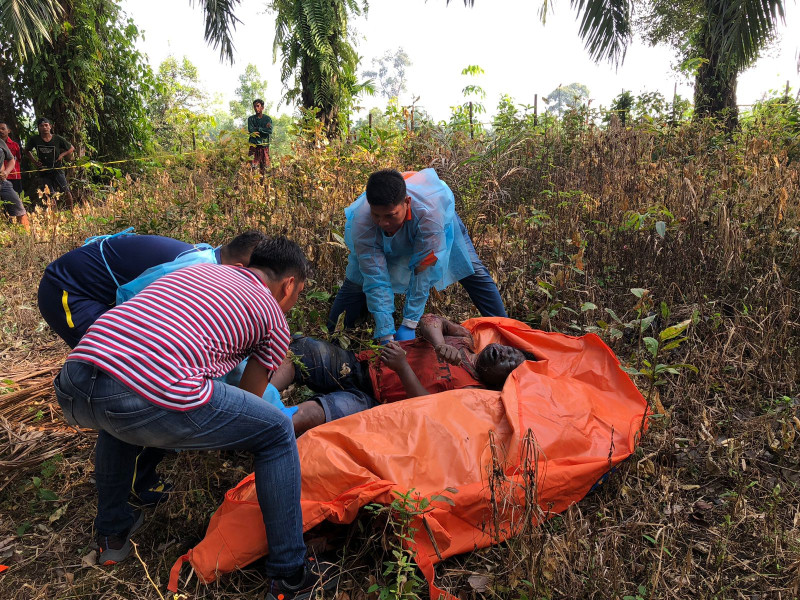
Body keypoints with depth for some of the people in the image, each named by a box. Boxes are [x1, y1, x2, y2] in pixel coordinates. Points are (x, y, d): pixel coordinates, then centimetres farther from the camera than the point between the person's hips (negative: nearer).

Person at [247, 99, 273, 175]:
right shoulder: (251, 118, 9)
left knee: (264, 167, -1)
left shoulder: (268, 119, 8)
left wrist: (257, 129, -7)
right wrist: (264, 129, -7)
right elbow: (251, 130, -6)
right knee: (252, 166, -9)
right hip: (254, 145, 0)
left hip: (264, 145, 0)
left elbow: (270, 131, -7)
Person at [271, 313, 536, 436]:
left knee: (309, 414, -32)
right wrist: (439, 343, -17)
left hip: (371, 400, -6)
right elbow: (430, 320, 4)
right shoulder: (463, 340, 15)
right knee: (299, 349, -18)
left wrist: (402, 366, -27)